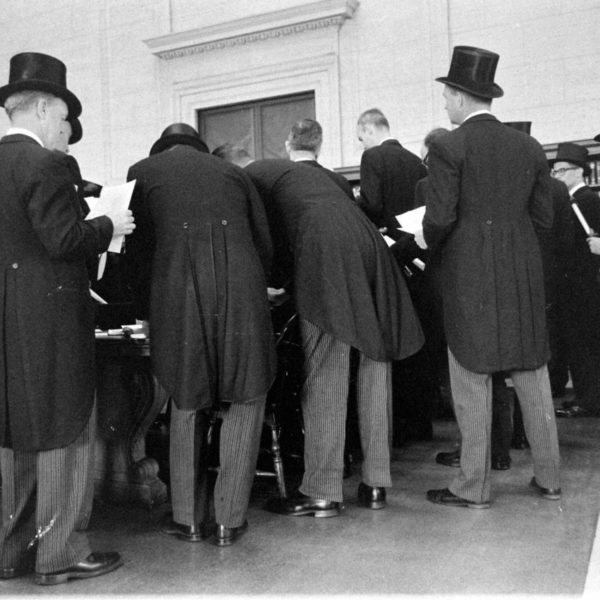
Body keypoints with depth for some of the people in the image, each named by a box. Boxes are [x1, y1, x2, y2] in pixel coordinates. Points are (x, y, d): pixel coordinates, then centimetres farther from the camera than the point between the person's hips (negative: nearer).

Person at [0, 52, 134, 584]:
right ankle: (59, 554, 12)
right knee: (64, 432, 3)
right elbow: (63, 239, -19)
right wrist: (107, 226, -3)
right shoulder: (46, 163, -13)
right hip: (50, 314, -8)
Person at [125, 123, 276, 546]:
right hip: (241, 286, 1)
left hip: (177, 290, 0)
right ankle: (229, 520, 12)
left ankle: (189, 519, 20)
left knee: (187, 403, 15)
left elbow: (139, 249, 15)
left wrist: (147, 311, 26)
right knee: (246, 400, 12)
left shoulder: (143, 172, 19)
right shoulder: (232, 172, 23)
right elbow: (264, 242, 18)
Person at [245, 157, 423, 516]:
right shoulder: (306, 171, 36)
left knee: (325, 373, -5)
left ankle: (322, 492, 0)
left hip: (325, 248, -7)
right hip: (367, 241, 7)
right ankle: (376, 484, 13)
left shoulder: (251, 176, 16)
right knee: (374, 363, 7)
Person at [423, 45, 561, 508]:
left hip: (470, 274, -5)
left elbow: (439, 219, -13)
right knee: (532, 374, 12)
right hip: (524, 271, 5)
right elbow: (543, 217, 9)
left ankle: (473, 487, 10)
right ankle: (549, 478, 22)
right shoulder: (529, 146, 8)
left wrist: (434, 245, 8)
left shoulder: (450, 147, -8)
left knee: (472, 379, 2)